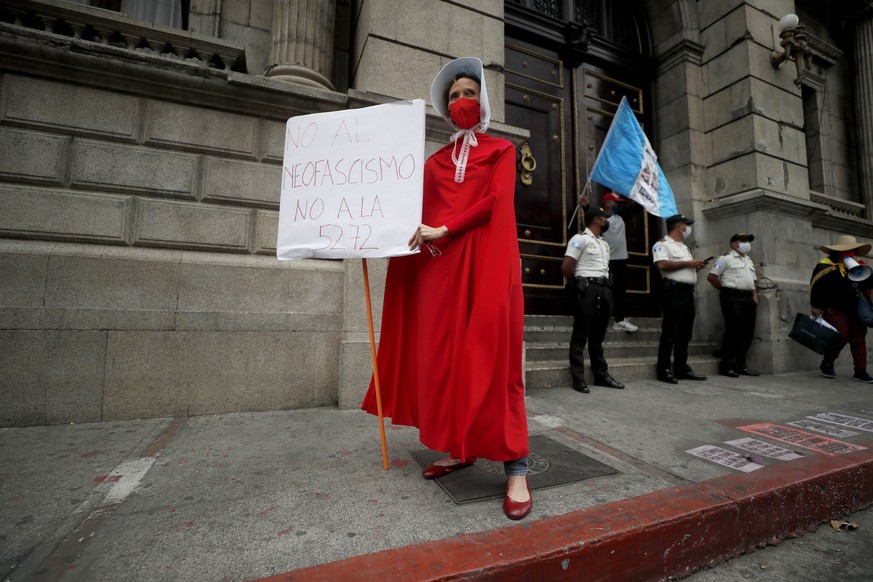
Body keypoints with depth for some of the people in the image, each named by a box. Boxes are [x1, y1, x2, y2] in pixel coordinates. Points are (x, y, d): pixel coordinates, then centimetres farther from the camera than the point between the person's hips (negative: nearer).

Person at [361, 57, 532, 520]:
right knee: (442, 354, 1)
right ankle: (460, 449, 15)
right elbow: (418, 212, 13)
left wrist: (444, 229, -13)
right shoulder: (436, 160, 24)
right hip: (438, 263, 4)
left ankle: (516, 467, -5)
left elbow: (495, 200, -3)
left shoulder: (501, 149, 16)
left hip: (485, 258, -4)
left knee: (491, 354, -11)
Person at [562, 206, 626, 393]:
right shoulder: (580, 239, -4)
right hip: (587, 288, -8)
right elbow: (566, 266, -11)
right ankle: (578, 379, -2)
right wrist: (577, 284, 1)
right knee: (581, 334, -5)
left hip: (604, 288, 8)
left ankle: (602, 375, 20)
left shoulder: (605, 243, 23)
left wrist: (606, 285, 11)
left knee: (598, 335, 13)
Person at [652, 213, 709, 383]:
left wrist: (696, 266, 8)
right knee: (670, 332, -8)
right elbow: (662, 265, -19)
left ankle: (682, 368, 17)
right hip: (674, 291, -9)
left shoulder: (683, 247, 25)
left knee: (685, 333, 10)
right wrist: (688, 263, -14)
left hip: (688, 292, 9)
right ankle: (664, 370, -3)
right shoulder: (662, 244, -4)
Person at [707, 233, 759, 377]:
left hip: (748, 298, 8)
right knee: (733, 331, -9)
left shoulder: (749, 261, 24)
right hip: (732, 298, -8)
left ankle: (740, 365, 16)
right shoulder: (726, 258, -2)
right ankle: (726, 366, -4)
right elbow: (711, 277, -8)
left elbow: (753, 283, 24)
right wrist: (726, 289, -1)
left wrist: (755, 299, 12)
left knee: (747, 332, 6)